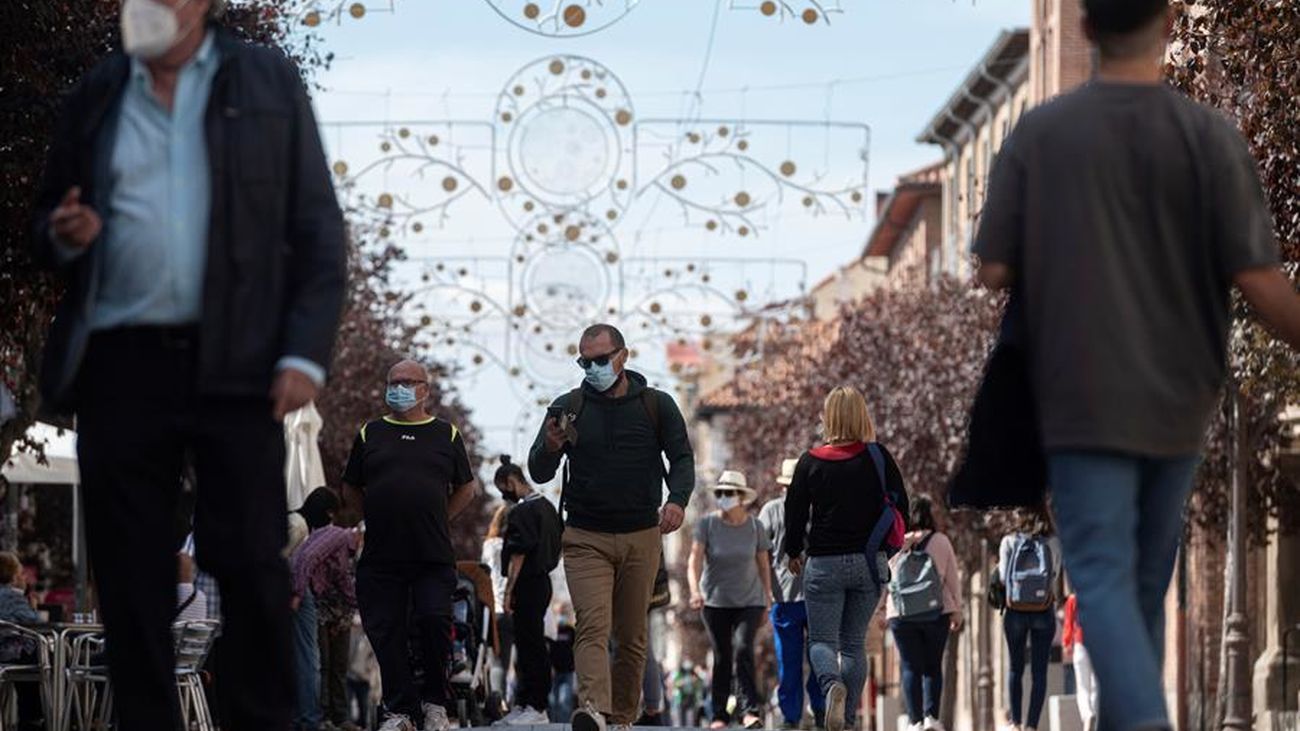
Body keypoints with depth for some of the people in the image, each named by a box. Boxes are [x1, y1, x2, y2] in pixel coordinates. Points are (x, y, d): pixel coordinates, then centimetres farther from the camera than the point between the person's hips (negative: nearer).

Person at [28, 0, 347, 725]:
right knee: (131, 574, 3)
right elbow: (47, 223, 21)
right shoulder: (96, 95, 12)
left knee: (250, 562, -3)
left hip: (235, 365, -2)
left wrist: (306, 355, -7)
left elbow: (318, 230, 3)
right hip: (122, 367, 2)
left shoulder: (268, 81, 6)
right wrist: (62, 235, -4)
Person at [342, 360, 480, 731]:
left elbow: (466, 488, 17)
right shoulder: (370, 434, 12)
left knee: (434, 621, -13)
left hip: (433, 557, -1)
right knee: (387, 634, 0)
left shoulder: (446, 435, 11)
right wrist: (379, 517, 7)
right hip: (381, 557, 1)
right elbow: (350, 491, 18)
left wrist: (437, 520, 6)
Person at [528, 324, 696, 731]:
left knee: (632, 636, 6)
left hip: (641, 538, 2)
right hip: (585, 539, -1)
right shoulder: (568, 407, 5)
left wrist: (678, 499, -15)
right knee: (593, 625, -19)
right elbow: (539, 474, 5)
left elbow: (682, 457, 6)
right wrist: (551, 447, -19)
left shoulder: (657, 406, 6)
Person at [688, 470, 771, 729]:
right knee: (721, 657, 3)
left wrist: (767, 601, 10)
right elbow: (695, 560, -16)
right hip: (715, 601, 1)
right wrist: (695, 590, -32)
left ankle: (750, 710, -19)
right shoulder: (707, 524, -9)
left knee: (743, 649, -18)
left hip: (749, 601, -1)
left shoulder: (755, 527, -5)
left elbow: (764, 565, 5)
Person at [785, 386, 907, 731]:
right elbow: (901, 507, 2)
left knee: (822, 640, 4)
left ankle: (832, 684, -26)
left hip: (825, 563, -2)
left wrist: (793, 553, 17)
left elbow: (794, 513, -1)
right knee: (854, 643, 12)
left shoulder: (811, 462, -5)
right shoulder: (879, 457, -3)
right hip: (870, 563, 2)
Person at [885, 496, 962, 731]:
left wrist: (883, 612, 15)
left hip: (901, 615, 0)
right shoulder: (940, 541, -1)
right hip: (936, 614, 0)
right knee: (933, 666, 10)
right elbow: (953, 578, 2)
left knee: (911, 667, 4)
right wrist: (956, 612, 11)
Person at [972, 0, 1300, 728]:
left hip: (1083, 393, -2)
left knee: (1104, 575, -4)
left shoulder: (1037, 134, -7)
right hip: (1178, 394, 2)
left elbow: (995, 272, -3)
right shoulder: (1211, 136, -8)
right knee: (1149, 573, 17)